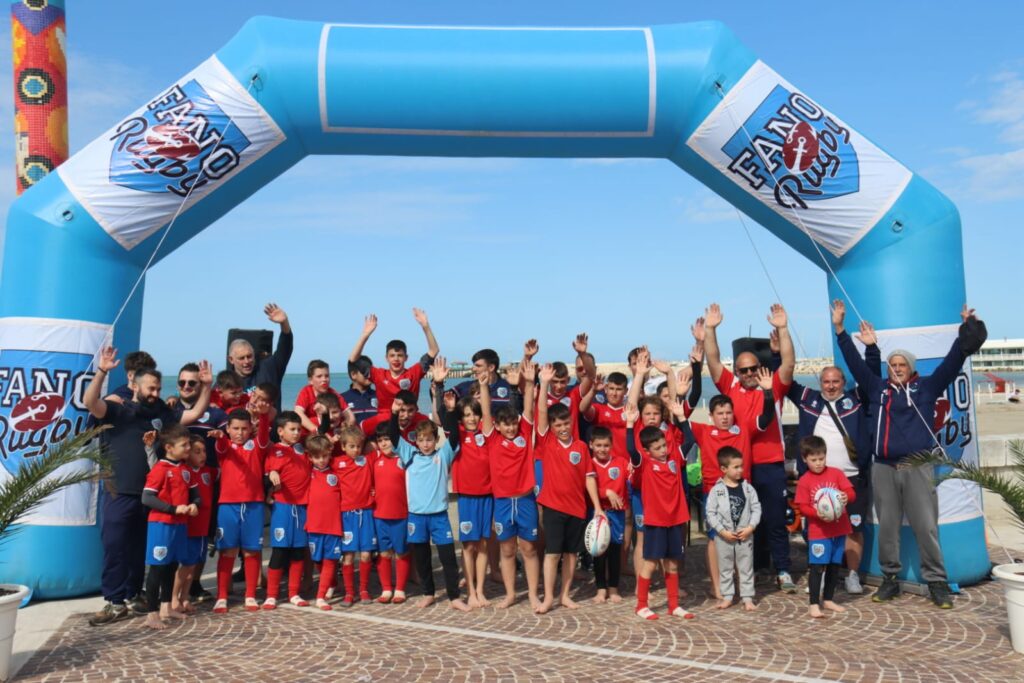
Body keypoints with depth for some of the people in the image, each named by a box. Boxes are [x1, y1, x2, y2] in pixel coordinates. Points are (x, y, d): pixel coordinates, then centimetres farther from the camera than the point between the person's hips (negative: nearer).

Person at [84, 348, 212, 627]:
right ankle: (115, 602, 6)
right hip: (119, 494, -4)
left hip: (151, 495, 4)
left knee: (141, 549, 13)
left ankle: (134, 595, 26)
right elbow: (90, 402, -19)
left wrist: (206, 386, -1)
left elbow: (196, 413, 10)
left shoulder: (163, 414, 12)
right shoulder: (116, 411, -1)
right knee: (114, 547, -2)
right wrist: (102, 371, -32)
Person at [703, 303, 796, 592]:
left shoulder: (774, 387, 2)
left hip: (770, 465, -2)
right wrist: (710, 330, -11)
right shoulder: (730, 387, 5)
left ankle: (782, 571, 14)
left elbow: (789, 362, -9)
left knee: (775, 519, 5)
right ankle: (753, 569, 25)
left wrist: (782, 329, -18)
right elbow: (713, 361, -1)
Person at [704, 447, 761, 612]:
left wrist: (750, 527, -13)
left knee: (746, 568, 9)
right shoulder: (716, 490, -8)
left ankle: (747, 598, 18)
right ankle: (727, 596, 21)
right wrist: (722, 531, -15)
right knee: (725, 568, 10)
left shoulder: (748, 488, -1)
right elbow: (710, 513, -9)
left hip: (745, 536, 1)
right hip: (723, 537, -1)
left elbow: (756, 508, -1)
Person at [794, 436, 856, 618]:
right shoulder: (804, 481, -5)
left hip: (839, 530, 4)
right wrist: (818, 514, -24)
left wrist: (846, 497, -25)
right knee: (817, 567, -6)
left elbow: (851, 492, -3)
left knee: (835, 566, 13)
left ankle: (828, 599, 27)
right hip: (818, 532, -4)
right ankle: (814, 604, 0)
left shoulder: (836, 473, 2)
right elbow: (802, 507, -7)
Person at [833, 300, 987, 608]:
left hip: (917, 467, -2)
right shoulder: (877, 388, 10)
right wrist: (840, 329, 6)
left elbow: (952, 361, 0)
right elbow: (854, 362, 10)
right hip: (884, 468, 2)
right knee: (887, 528, 8)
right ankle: (890, 579, 19)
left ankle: (937, 582, 13)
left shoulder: (926, 387, 6)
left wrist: (966, 330, -8)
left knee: (926, 527, 1)